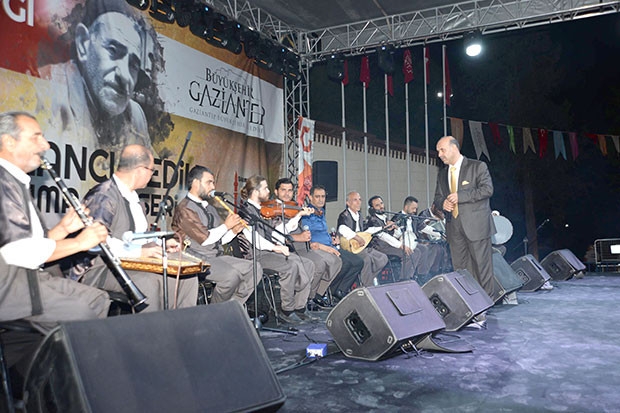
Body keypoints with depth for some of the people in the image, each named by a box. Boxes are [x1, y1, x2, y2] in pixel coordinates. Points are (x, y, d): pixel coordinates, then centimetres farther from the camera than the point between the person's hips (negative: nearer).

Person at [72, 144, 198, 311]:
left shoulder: (133, 197, 19)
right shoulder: (103, 196, -14)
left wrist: (160, 243, 14)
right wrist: (138, 252, -28)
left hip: (131, 265, 9)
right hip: (99, 269, -9)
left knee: (187, 277, -2)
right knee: (149, 282, -36)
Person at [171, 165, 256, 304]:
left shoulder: (210, 208, 20)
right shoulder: (185, 208, -8)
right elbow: (205, 239, -17)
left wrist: (234, 231, 0)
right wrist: (226, 225, -6)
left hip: (217, 256, 9)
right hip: (197, 260, -9)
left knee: (255, 269, -7)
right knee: (231, 274, -32)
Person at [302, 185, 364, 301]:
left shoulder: (322, 213, 24)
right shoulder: (306, 214, -6)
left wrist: (331, 241, 15)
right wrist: (322, 246, -20)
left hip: (329, 248, 9)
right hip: (315, 250, -9)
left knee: (358, 261, -5)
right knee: (344, 263, -30)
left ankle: (340, 291, 0)